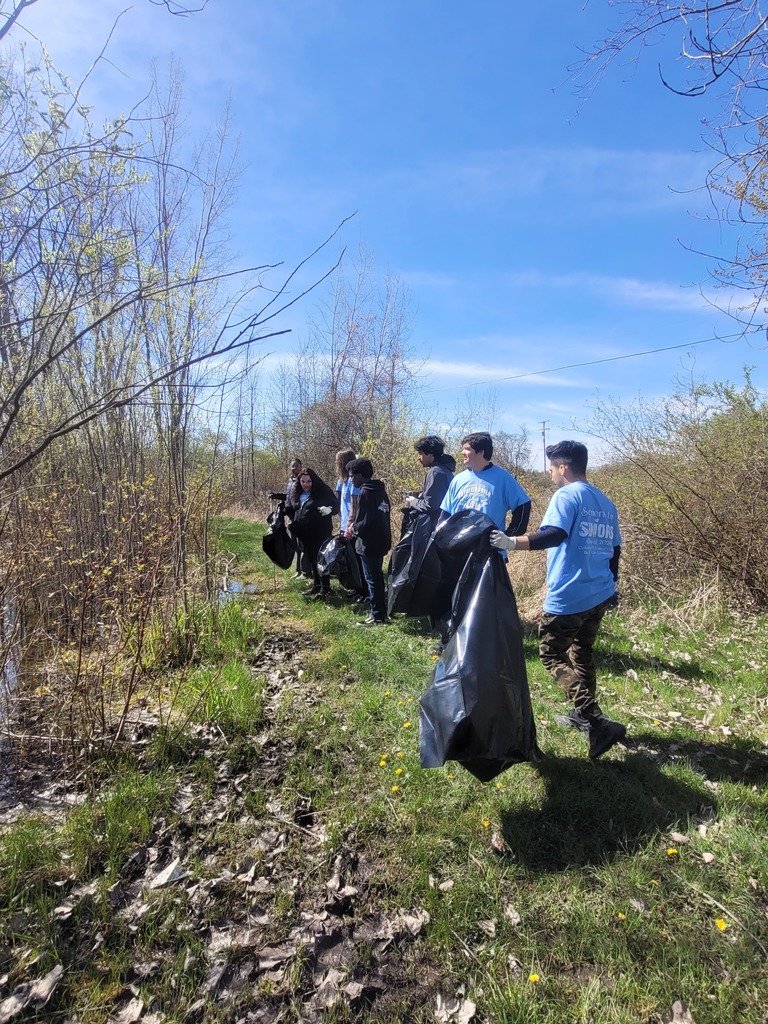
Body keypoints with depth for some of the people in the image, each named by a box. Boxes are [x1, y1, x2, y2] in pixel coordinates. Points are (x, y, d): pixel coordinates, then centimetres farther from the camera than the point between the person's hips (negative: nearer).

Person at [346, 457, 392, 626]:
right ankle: (381, 610, 28)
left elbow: (365, 522, -23)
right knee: (378, 577, 19)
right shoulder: (380, 489, 10)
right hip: (381, 541, 9)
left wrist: (353, 528, -4)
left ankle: (377, 616, 6)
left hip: (369, 544, -9)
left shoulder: (366, 492, -18)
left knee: (372, 580, 0)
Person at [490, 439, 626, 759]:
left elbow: (554, 534, -30)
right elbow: (614, 550, 19)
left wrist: (512, 543, -34)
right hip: (600, 595, 9)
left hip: (568, 597, -8)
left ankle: (598, 723, -6)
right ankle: (583, 715, 34)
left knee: (552, 655, 3)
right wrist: (612, 586, 29)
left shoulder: (567, 495, -12)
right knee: (582, 653, 21)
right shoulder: (606, 503, 13)